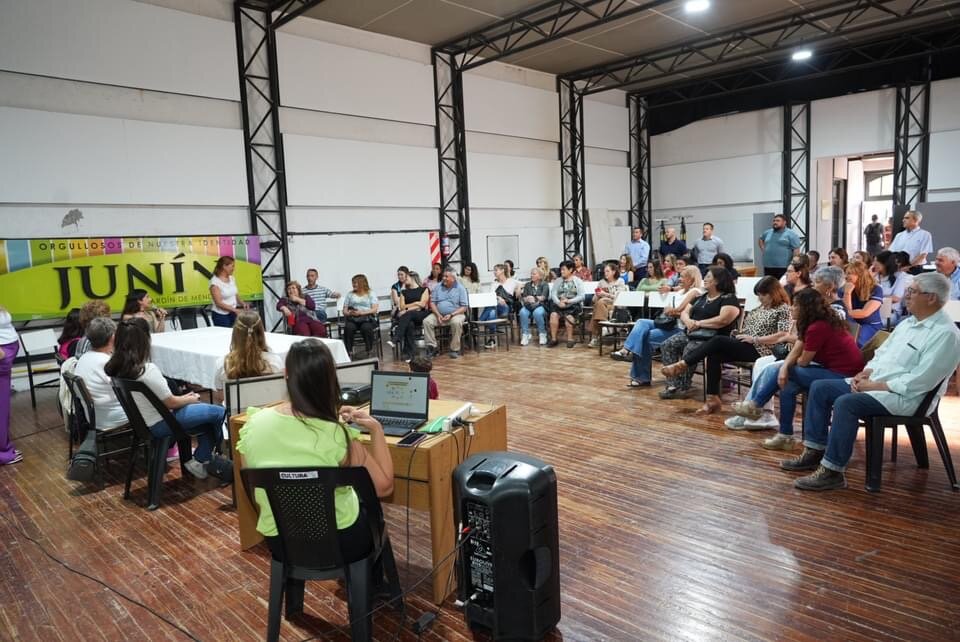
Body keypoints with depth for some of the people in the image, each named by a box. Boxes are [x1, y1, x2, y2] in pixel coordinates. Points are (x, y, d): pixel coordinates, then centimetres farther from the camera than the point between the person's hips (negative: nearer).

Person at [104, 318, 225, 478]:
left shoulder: (116, 367, -4)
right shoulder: (147, 370, -29)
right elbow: (170, 402, -18)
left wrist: (184, 398, 9)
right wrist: (191, 399, 2)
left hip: (141, 421, 9)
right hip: (159, 425, -9)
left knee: (207, 415, 18)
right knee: (218, 412, -1)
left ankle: (201, 461, 21)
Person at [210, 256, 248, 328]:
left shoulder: (232, 278, 7)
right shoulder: (215, 282, -13)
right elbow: (219, 303, -17)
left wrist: (243, 303, -8)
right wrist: (235, 310, -23)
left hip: (233, 314, 6)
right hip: (221, 315, -6)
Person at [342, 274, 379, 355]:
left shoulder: (371, 293, 12)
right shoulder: (349, 294, 21)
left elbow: (375, 309, -1)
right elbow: (344, 311, 15)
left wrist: (361, 313, -14)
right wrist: (349, 313, -10)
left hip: (368, 317, -2)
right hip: (352, 318, 2)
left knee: (366, 327, -37)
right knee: (348, 328, -33)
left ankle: (369, 351, -27)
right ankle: (348, 352, -31)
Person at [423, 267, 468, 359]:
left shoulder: (460, 288, -1)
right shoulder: (438, 287, 7)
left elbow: (464, 307, -5)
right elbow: (432, 302, 5)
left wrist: (451, 315, -18)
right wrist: (438, 315, -11)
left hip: (455, 314, -3)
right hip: (439, 314, 3)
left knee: (456, 322, -36)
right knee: (426, 321, -22)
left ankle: (455, 349, -22)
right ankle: (432, 347, -13)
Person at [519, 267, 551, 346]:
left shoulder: (544, 285, 8)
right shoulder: (527, 285, 18)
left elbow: (543, 297, -6)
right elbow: (524, 297, 5)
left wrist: (533, 298, -16)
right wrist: (527, 299, -16)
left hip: (540, 305, -2)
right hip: (528, 306, 3)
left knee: (537, 313, -38)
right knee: (523, 312, -33)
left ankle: (542, 334, -22)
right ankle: (525, 334, -28)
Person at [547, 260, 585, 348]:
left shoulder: (578, 281, 7)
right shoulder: (558, 281, 16)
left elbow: (581, 296, -4)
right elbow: (553, 294, 3)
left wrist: (568, 301, -15)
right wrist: (558, 302, -17)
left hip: (573, 304, -2)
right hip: (559, 304, 3)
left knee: (568, 316, -33)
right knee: (553, 314, -29)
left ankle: (570, 339, -19)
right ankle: (554, 338, -21)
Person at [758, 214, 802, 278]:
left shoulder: (791, 234, -2)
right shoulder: (767, 232, 14)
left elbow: (796, 250, -8)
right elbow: (760, 239, 34)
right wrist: (763, 249, 18)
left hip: (784, 267, -5)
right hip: (768, 266, 5)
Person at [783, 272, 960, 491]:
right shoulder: (908, 323, 14)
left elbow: (919, 381, -21)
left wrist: (876, 386, -19)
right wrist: (865, 373, 1)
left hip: (903, 396, -9)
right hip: (872, 383, 9)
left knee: (846, 403, -32)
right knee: (819, 388, -2)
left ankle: (832, 471, -24)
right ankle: (814, 452, 0)